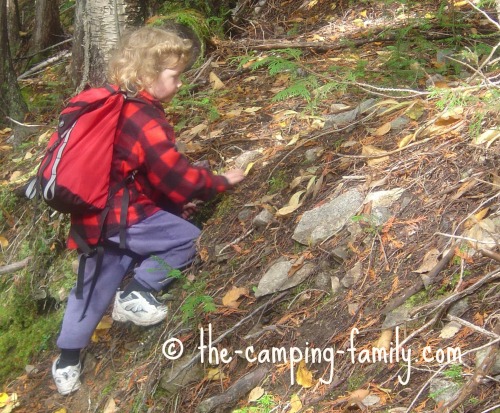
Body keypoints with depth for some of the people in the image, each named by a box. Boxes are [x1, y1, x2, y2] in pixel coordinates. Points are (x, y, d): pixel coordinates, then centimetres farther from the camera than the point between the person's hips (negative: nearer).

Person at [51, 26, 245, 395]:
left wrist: (175, 200, 15)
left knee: (95, 286, 18)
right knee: (186, 237, 0)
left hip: (95, 213, 9)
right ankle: (134, 295, 5)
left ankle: (67, 362, 26)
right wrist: (222, 182, 0)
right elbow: (180, 178, -15)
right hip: (119, 217, -9)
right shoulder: (145, 122, -20)